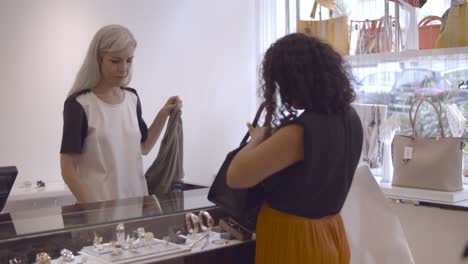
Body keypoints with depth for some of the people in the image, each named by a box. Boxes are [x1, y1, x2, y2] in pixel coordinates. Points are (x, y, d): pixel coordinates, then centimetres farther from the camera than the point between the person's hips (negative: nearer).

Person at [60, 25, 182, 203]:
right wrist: (92, 209, -19)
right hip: (101, 205, -5)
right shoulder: (79, 104, -12)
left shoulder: (132, 98, 5)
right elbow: (68, 170, -11)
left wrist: (163, 115, 4)